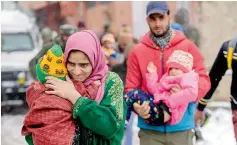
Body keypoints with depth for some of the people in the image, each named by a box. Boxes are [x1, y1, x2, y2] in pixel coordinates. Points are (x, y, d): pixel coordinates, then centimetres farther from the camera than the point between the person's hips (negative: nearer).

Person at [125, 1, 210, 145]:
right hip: (150, 129, 0)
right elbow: (131, 87, 5)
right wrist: (137, 106, -16)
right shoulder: (137, 51, 5)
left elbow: (203, 79, 2)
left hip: (181, 127, 0)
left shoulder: (188, 46, 3)